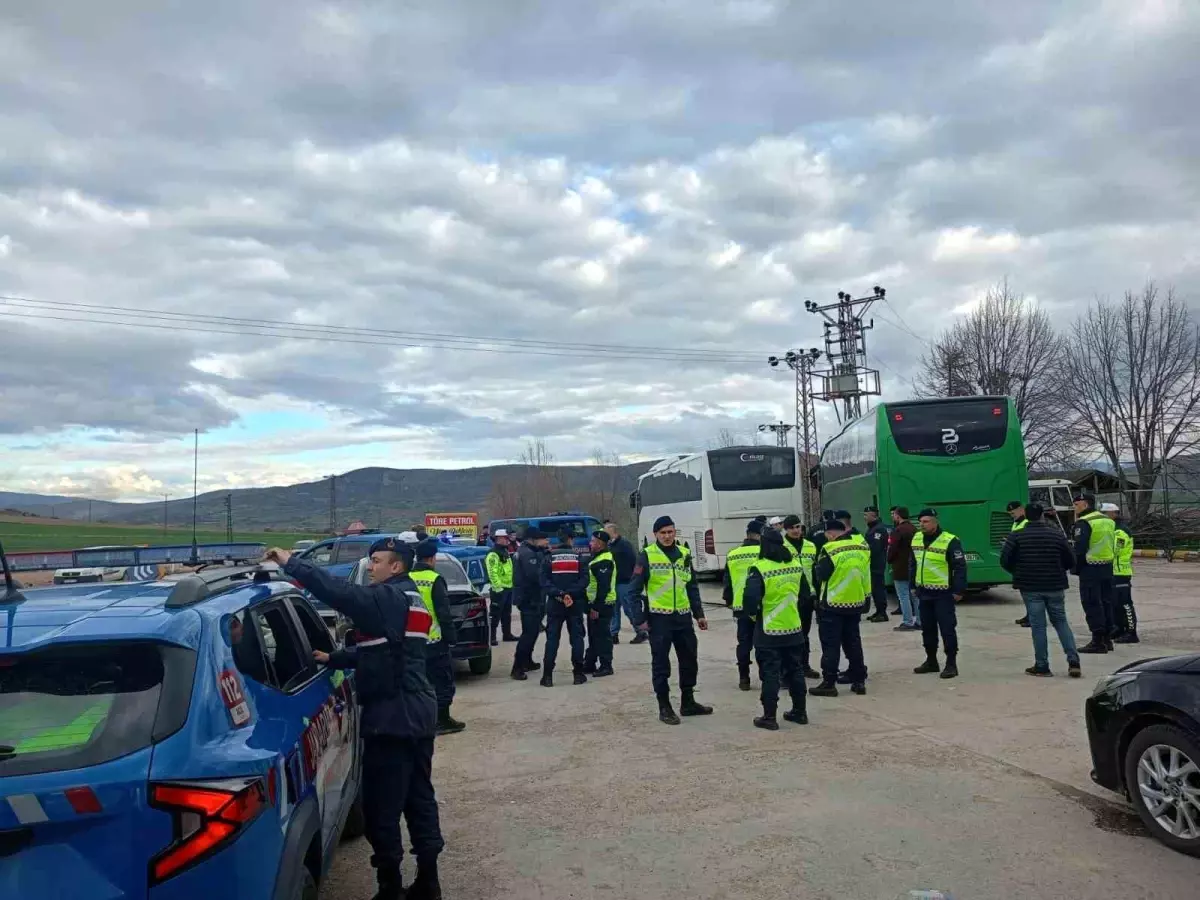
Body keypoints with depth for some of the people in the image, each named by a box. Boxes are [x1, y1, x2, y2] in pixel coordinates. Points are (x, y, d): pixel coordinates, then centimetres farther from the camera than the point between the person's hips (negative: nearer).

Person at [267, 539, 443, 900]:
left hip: (392, 715, -10)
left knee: (381, 803, 1)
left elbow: (340, 592, -27)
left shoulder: (388, 598, -15)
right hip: (418, 711, 10)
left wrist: (290, 563, -21)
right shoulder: (407, 599, 16)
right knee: (419, 795, 14)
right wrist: (333, 659, 14)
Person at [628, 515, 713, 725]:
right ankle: (664, 707, 14)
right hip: (659, 618, -5)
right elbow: (635, 589, -7)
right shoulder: (647, 555, -7)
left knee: (690, 660, 13)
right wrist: (640, 618, -11)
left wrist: (699, 614, 10)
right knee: (661, 664, 3)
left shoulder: (684, 554, 8)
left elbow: (692, 587, 15)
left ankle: (688, 702, 29)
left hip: (683, 616, 5)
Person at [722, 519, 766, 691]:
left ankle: (744, 679, 10)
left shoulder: (732, 555, 5)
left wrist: (729, 601, 23)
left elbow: (727, 582, 11)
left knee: (744, 643, 9)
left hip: (741, 606, 3)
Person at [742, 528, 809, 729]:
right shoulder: (796, 564, 2)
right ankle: (799, 712, 26)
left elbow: (750, 597, -25)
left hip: (769, 632, -5)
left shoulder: (759, 568, -18)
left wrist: (752, 614, -6)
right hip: (793, 629, 6)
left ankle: (769, 717, 7)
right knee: (795, 671, 17)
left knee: (770, 674, 2)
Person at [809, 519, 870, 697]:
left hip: (833, 604, -6)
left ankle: (828, 683, 4)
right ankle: (859, 681, 20)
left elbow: (820, 575, -12)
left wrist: (817, 567, 9)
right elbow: (866, 575, 9)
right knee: (853, 642, 16)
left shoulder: (830, 549, -18)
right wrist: (866, 598, 17)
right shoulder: (862, 545, 1)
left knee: (831, 645, 2)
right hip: (856, 603, 6)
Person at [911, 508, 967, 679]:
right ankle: (931, 661, 26)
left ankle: (951, 664, 8)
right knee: (927, 627, 14)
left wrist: (959, 590, -15)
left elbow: (960, 567, -13)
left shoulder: (950, 541, -15)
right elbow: (913, 563, 17)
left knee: (947, 628, -2)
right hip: (924, 592, 7)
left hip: (943, 593, -7)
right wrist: (913, 585, 17)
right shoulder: (916, 539, 6)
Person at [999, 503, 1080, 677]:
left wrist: (1018, 572, 10)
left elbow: (1005, 560, -9)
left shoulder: (1016, 536, -6)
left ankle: (1042, 666, 7)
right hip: (1054, 586, 2)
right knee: (1061, 621, 15)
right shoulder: (1057, 534, 0)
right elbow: (1070, 562, 3)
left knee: (1038, 625, 3)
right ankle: (1073, 661, 7)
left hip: (1030, 587, -2)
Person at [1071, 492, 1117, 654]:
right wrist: (1108, 561, 21)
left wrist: (1076, 568, -9)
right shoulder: (1108, 521, 15)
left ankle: (1098, 641, -5)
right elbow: (1112, 546, 19)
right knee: (1106, 602, 14)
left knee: (1092, 604, -5)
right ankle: (1106, 638, 20)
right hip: (1107, 567, 9)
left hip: (1090, 568, -9)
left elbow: (1080, 548, -17)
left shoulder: (1084, 522, -13)